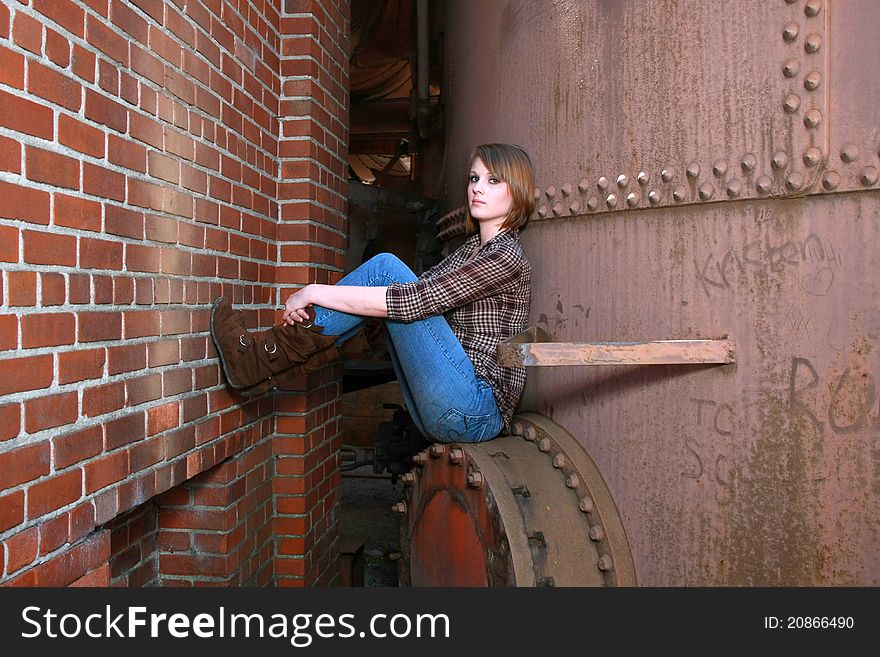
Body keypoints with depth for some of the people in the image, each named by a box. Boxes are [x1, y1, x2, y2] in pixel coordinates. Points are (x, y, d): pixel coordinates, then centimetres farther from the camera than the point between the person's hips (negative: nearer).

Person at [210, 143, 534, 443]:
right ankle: (269, 358, -1)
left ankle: (263, 358, -10)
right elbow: (413, 290, 9)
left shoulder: (507, 257, -11)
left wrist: (314, 292, -16)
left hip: (477, 412, -8)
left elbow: (410, 301, -21)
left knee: (385, 268, -16)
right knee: (386, 270, 3)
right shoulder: (470, 248, 18)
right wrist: (313, 298, -3)